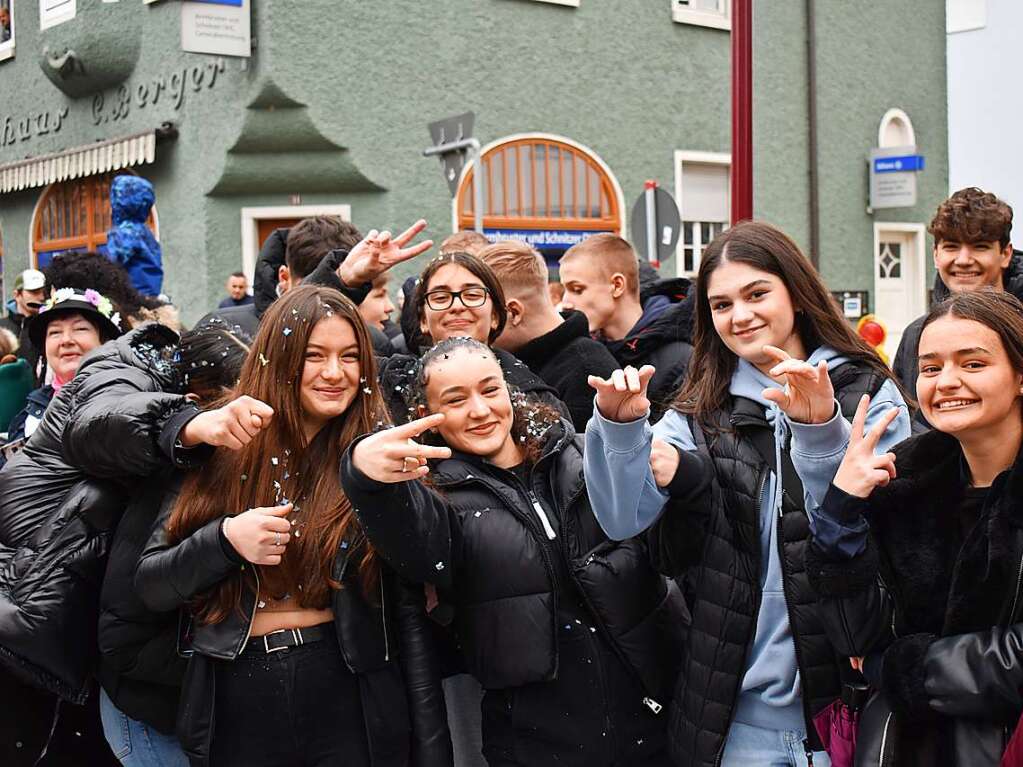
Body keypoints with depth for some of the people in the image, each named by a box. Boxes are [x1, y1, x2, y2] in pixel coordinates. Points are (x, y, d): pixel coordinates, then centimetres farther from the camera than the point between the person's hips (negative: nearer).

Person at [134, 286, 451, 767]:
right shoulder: (220, 452, 1)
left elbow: (410, 614, -2)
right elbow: (150, 586, 0)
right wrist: (225, 540, -18)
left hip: (349, 707, -1)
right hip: (236, 712, 1)